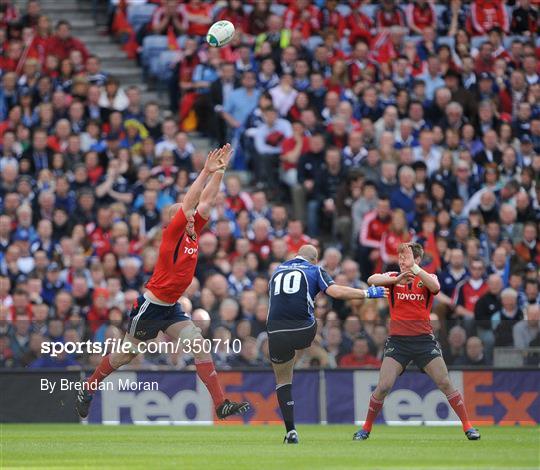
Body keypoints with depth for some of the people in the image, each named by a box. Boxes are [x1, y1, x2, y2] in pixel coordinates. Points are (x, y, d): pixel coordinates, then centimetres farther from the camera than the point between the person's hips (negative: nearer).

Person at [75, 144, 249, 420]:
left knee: (200, 346, -8)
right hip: (151, 306, -7)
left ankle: (220, 404, -12)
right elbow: (188, 203, -24)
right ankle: (87, 390, 25)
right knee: (126, 353, 6)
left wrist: (218, 172, -3)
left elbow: (206, 200, 5)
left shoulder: (192, 233, 5)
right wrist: (206, 172, -27)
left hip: (171, 308, 7)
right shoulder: (171, 235, -14)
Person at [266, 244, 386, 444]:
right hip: (303, 330, -2)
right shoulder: (314, 270, 10)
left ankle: (291, 432, 7)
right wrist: (367, 293, 0)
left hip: (276, 333, 2)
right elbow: (335, 291, -6)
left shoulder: (278, 270, 23)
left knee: (283, 381, 14)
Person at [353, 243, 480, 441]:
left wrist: (414, 268, -29)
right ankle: (366, 428, 7)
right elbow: (372, 280, -15)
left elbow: (435, 287, -21)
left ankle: (467, 426, 5)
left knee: (445, 383, -4)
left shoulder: (427, 278, 4)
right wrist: (397, 279, -30)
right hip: (397, 340, 0)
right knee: (383, 386, -10)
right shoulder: (393, 277, 5)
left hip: (424, 339, 0)